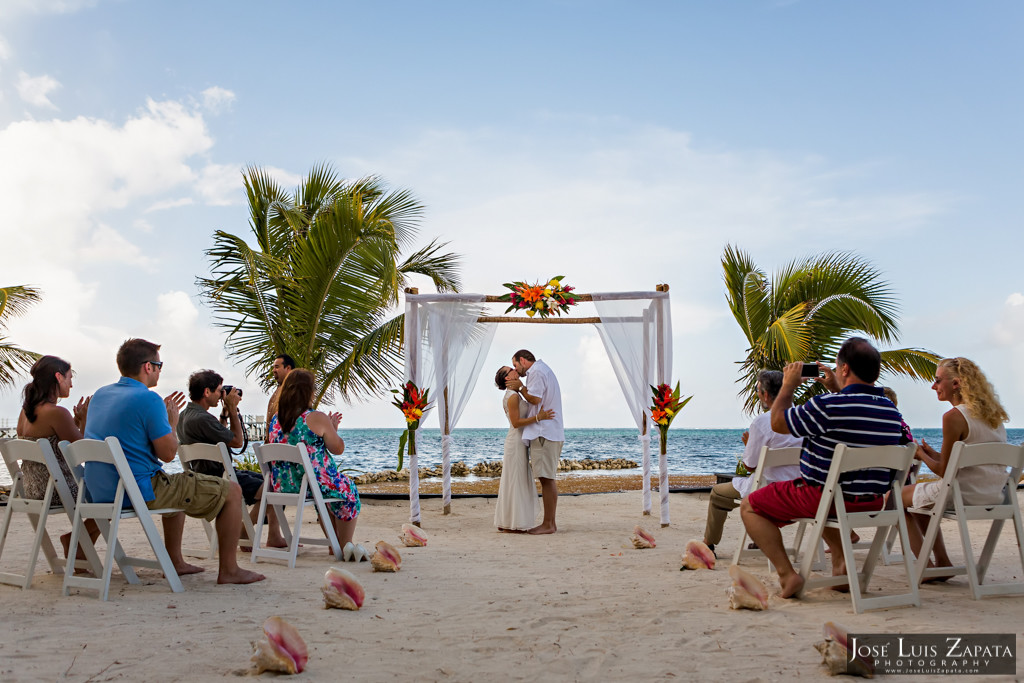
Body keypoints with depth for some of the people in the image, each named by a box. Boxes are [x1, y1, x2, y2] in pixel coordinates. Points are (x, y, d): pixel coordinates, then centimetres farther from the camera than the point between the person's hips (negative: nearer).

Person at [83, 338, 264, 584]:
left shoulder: (100, 394, 11)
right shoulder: (147, 399, -16)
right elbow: (168, 453, -16)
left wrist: (162, 415, 25)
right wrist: (171, 423, 2)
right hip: (140, 492, -9)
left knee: (179, 484, 37)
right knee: (231, 491, -1)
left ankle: (175, 562, 34)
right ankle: (229, 570, 4)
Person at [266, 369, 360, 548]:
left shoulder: (276, 420, 4)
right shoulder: (318, 418, -15)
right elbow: (338, 449, -8)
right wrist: (333, 428, 9)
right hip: (313, 484, -7)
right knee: (348, 489, 21)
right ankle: (345, 546, 25)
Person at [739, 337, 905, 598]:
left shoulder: (827, 405, -23)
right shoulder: (892, 411, 0)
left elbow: (778, 423, -8)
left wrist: (788, 385, 6)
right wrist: (837, 390, 24)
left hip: (823, 498, -7)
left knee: (750, 506, 7)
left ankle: (787, 574, -4)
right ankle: (841, 560, 24)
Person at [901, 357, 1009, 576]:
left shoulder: (954, 416, -17)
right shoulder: (994, 413, 9)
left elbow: (945, 472, -14)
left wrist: (921, 454, 4)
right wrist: (934, 454, 17)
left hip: (964, 494, -9)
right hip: (993, 496, 9)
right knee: (920, 497, 30)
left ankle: (927, 568, 8)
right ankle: (943, 562, 28)